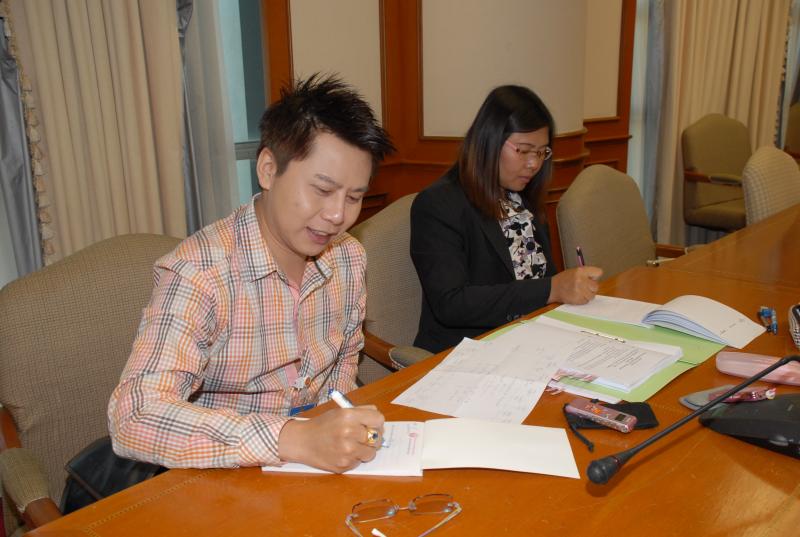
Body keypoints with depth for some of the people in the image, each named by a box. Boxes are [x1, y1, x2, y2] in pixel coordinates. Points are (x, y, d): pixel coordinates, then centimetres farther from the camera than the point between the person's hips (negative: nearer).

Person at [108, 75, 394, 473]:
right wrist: (296, 440, -37)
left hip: (316, 472, 5)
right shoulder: (197, 274, -21)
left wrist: (333, 433, -3)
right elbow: (133, 419, -29)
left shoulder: (348, 258, 0)